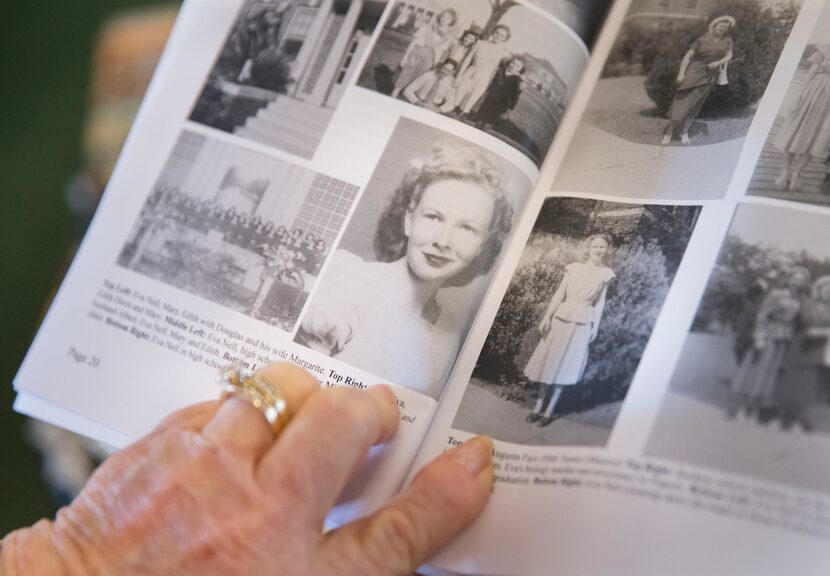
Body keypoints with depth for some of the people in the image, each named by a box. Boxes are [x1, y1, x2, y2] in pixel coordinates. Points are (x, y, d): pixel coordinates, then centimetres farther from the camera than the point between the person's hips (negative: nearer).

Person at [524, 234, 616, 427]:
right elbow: (559, 294, 2)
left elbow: (600, 303, 4)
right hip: (561, 318, 2)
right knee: (549, 362, 4)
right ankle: (538, 407, 12)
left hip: (582, 323, -1)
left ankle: (549, 411, 6)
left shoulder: (605, 274, 0)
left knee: (564, 366, 1)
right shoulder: (574, 268, 1)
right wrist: (547, 317, -3)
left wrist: (595, 327, 0)